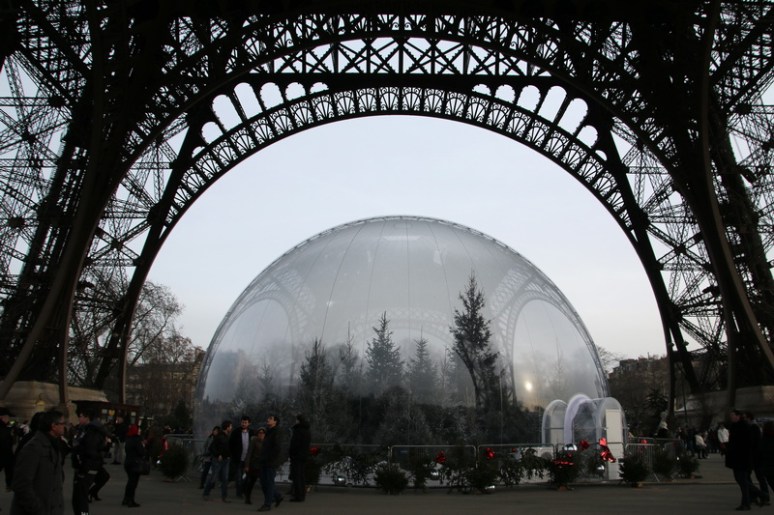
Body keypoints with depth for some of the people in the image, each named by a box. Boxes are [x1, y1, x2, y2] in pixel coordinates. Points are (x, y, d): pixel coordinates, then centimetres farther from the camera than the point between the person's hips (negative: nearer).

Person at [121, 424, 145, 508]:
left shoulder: (128, 440, 8)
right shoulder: (137, 440, -19)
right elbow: (141, 452, -20)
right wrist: (143, 446, 0)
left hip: (128, 462, 9)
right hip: (135, 463, -9)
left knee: (130, 482, 19)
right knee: (133, 482, -2)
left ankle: (126, 500, 25)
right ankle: (130, 501, 1)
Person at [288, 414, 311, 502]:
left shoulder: (297, 431, -16)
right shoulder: (308, 431, 12)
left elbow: (294, 444, -19)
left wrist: (290, 453, -8)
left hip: (296, 455, -8)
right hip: (305, 455, 8)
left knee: (296, 476, -4)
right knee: (302, 476, 13)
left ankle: (298, 496, -4)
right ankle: (302, 495, 18)